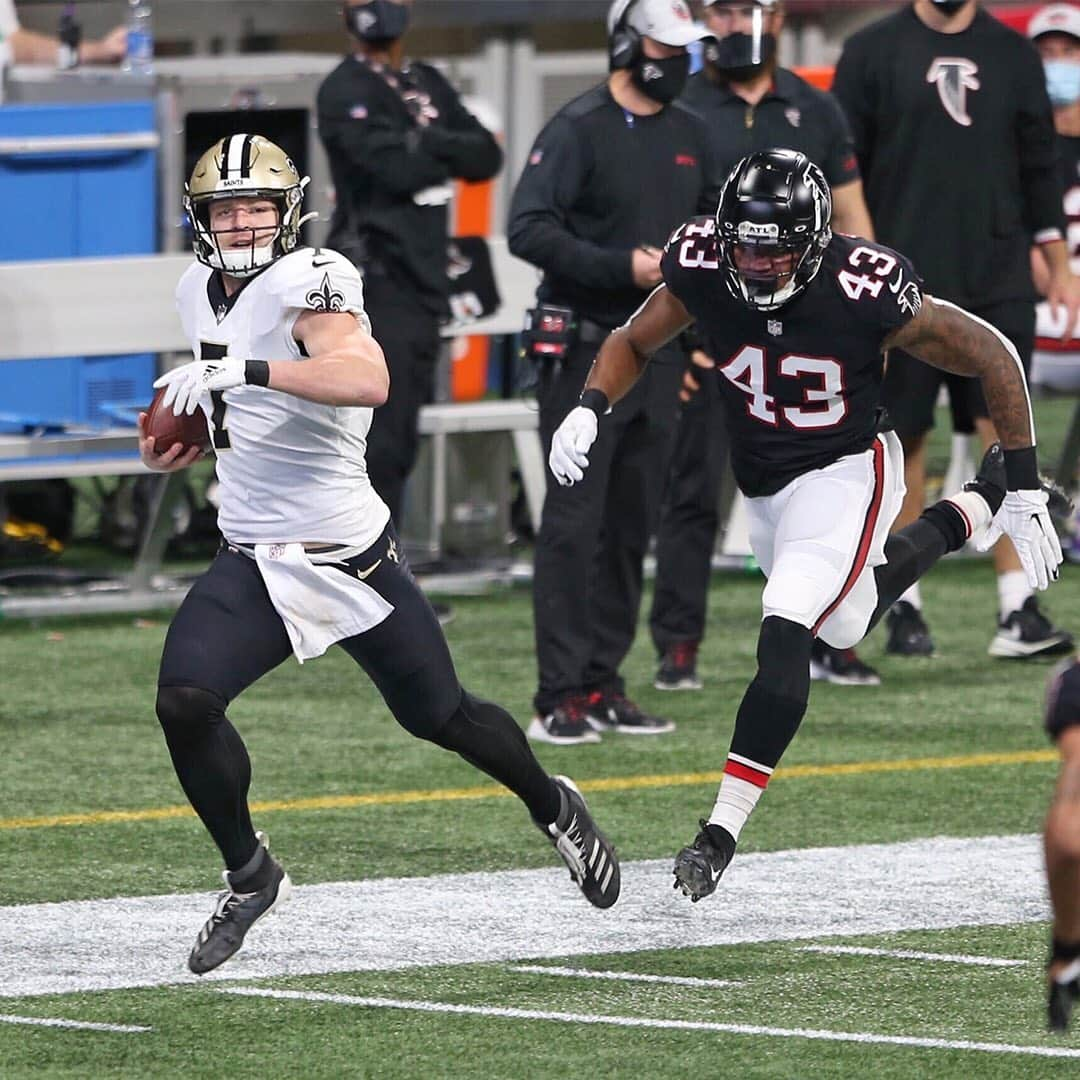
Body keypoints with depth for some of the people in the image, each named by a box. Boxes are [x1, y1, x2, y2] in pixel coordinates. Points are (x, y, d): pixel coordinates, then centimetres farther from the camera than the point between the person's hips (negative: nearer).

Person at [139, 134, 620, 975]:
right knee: (184, 701, -17)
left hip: (351, 555, -5)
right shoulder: (202, 292, 6)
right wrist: (182, 438, 10)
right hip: (254, 565, 5)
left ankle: (554, 810, 41)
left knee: (439, 716, 12)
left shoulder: (308, 282, -18)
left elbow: (367, 379, -38)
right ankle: (250, 876, 2)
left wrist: (244, 371, -44)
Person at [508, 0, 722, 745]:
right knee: (574, 524, -7)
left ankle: (603, 685, 16)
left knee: (632, 528, 9)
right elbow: (529, 229, -17)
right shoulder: (579, 129, -9)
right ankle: (561, 697, -6)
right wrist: (622, 267, -20)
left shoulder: (690, 134, 13)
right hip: (589, 352, -7)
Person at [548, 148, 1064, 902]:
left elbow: (994, 358, -17)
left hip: (845, 474, -6)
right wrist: (590, 409, -20)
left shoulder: (866, 293, -31)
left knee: (786, 636, -21)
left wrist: (1027, 492, -13)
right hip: (763, 484, 6)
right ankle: (968, 513, 48)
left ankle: (723, 831, -15)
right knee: (848, 622, 25)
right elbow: (634, 343, 1)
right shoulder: (701, 268, -20)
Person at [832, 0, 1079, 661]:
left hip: (999, 279, 2)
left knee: (1006, 432, -5)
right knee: (906, 438, 2)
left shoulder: (1013, 55, 10)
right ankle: (906, 608, 11)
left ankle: (1018, 612, -6)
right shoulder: (873, 53, 2)